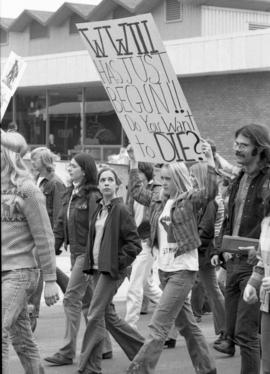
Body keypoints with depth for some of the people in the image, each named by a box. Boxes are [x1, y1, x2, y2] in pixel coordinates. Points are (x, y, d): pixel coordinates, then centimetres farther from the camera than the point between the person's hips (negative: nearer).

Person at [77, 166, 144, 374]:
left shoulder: (121, 210, -10)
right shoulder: (99, 210, 12)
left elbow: (135, 244, -11)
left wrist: (118, 262, -14)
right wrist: (90, 266, 13)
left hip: (112, 270, -8)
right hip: (97, 269, 8)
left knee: (95, 316, -9)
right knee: (109, 317, 13)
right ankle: (142, 350, 27)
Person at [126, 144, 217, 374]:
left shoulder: (189, 200, -7)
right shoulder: (158, 202, 11)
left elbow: (211, 192, -25)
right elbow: (137, 191, 26)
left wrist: (210, 161, -29)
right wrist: (134, 162, 25)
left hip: (183, 270, -8)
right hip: (164, 269, 8)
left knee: (159, 325, -10)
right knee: (186, 325, 15)